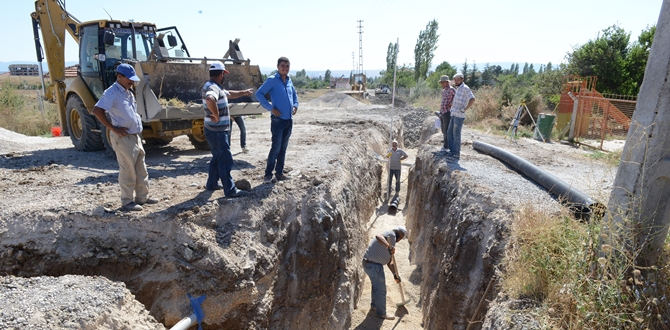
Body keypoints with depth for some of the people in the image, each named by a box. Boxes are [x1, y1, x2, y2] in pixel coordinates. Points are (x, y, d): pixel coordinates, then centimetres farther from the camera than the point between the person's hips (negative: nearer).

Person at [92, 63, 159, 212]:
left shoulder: (128, 92, 14)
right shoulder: (112, 93, -14)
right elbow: (97, 110, -23)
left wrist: (138, 130, 15)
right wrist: (113, 128, -20)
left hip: (136, 136, 9)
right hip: (123, 138, -9)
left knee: (141, 170, 14)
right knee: (128, 171, -1)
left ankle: (142, 197, 25)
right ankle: (127, 201, 11)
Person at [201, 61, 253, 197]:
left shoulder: (215, 87, 13)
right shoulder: (213, 88, -21)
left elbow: (229, 94, 32)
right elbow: (210, 100, -45)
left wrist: (244, 92, 41)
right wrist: (216, 115, -31)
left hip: (217, 130, 11)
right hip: (217, 131, -11)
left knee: (218, 158, 21)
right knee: (226, 160, -5)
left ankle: (212, 183, 32)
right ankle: (230, 190, 2)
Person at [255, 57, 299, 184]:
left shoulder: (289, 81, 11)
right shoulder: (272, 80, -7)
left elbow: (294, 94, 28)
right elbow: (259, 94, -10)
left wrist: (295, 105, 10)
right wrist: (270, 108, -15)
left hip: (289, 120, 7)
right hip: (278, 119, -6)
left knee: (283, 148, 11)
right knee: (276, 147, -7)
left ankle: (279, 173, 21)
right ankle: (268, 174, 3)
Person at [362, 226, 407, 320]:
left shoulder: (390, 241, 18)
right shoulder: (391, 235, -11)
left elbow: (389, 262, 17)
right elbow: (378, 236, -34)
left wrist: (395, 275, 14)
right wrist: (389, 247, -43)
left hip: (368, 263, 10)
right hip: (374, 265, -10)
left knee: (376, 285, 30)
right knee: (381, 289, 6)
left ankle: (374, 305, 50)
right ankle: (381, 313, 24)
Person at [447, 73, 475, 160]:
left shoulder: (465, 88, -11)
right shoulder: (458, 89, 18)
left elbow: (472, 99, -24)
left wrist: (464, 109, -21)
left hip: (459, 115, -9)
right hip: (454, 115, 9)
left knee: (456, 134, -6)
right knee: (449, 133, 11)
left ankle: (457, 154, 1)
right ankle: (452, 150, 19)